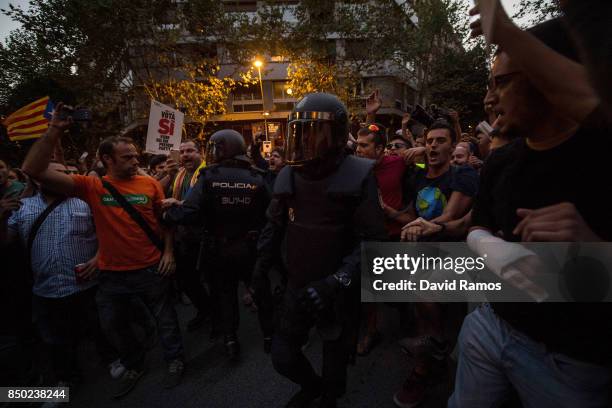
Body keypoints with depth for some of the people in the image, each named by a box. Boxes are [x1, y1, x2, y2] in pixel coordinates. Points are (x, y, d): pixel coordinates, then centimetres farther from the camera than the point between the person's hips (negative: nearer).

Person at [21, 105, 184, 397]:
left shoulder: (149, 183, -7)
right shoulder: (91, 186, -7)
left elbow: (166, 219, 2)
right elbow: (33, 170, -15)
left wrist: (168, 251, -5)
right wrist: (54, 131, -23)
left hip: (151, 269, -2)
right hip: (112, 273, 2)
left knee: (165, 318, 14)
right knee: (116, 325, 21)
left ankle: (174, 360, 38)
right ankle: (134, 366, 47)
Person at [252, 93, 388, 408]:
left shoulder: (357, 176, -17)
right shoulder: (289, 175, -2)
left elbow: (372, 240, -19)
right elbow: (274, 225, 11)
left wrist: (337, 282, -28)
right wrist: (260, 267, 8)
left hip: (338, 293, -4)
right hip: (298, 287, 4)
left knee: (335, 359, 19)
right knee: (283, 356, 15)